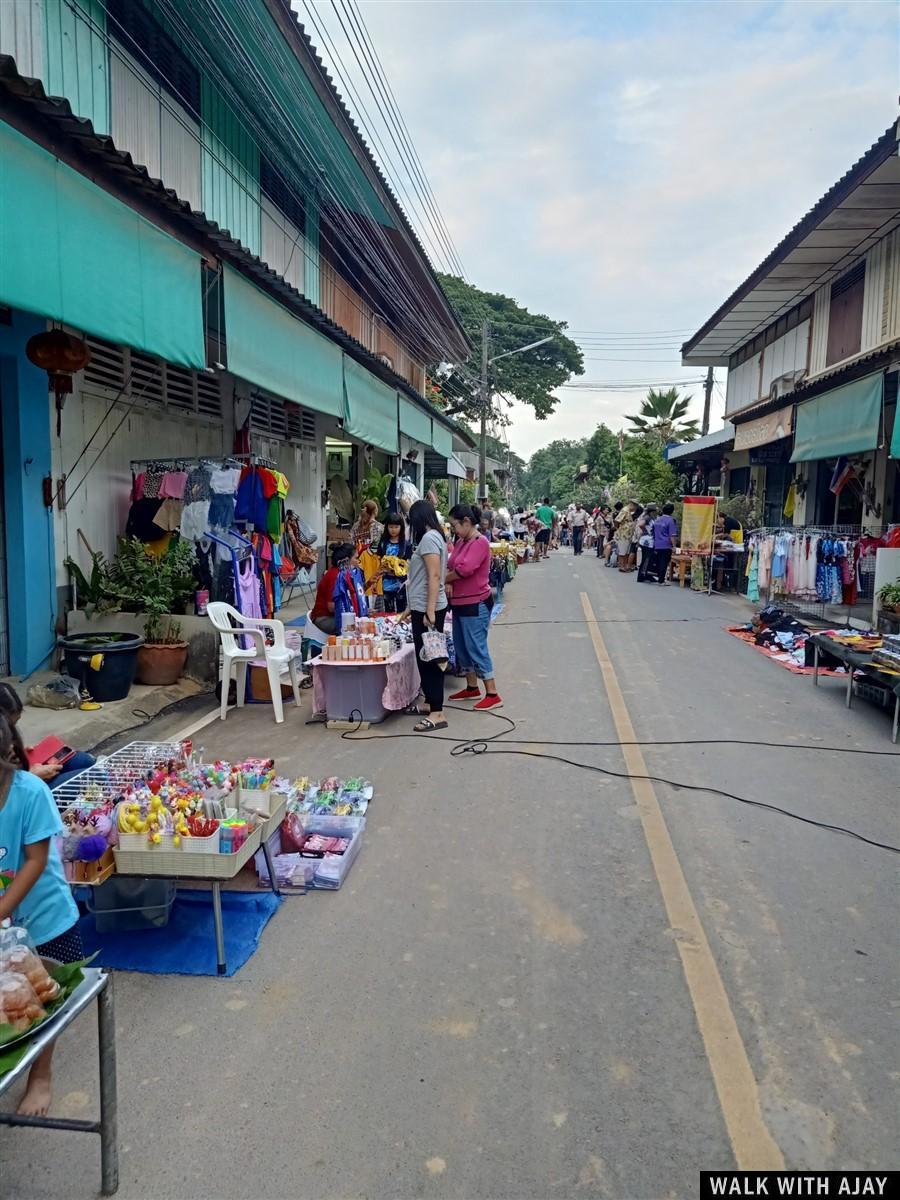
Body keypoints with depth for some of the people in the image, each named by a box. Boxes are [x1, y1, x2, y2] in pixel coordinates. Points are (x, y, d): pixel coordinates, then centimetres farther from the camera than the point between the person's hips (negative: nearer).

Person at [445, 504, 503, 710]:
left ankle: (492, 695, 0)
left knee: (477, 648, -6)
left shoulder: (480, 542, -16)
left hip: (476, 604, -9)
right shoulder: (460, 542, 11)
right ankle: (472, 688, 30)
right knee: (462, 647, 16)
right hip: (460, 603, 9)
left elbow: (465, 569, -25)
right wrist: (448, 583, -13)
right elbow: (450, 567, 9)